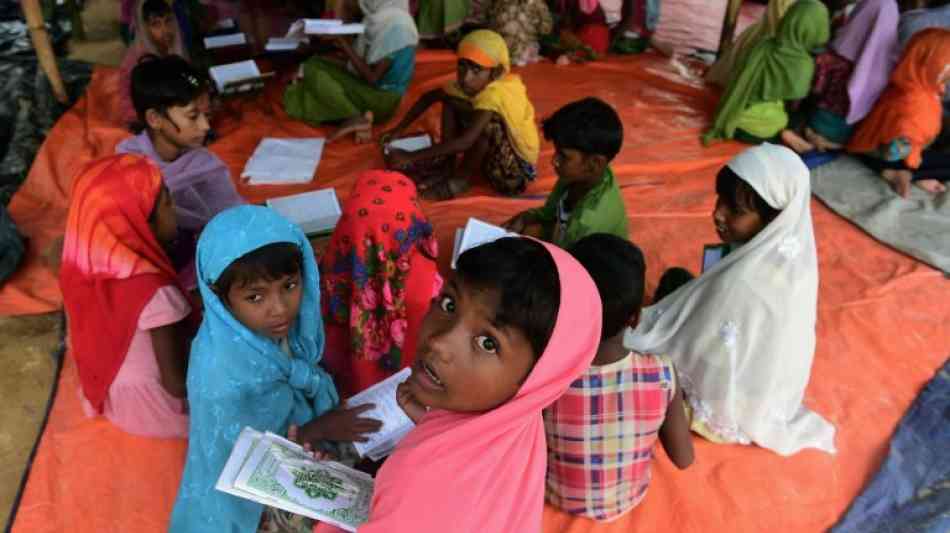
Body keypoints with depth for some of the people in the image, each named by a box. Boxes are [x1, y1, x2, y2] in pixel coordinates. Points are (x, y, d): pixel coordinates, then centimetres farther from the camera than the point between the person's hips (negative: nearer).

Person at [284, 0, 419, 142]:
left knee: (313, 71, -12)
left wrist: (344, 45, -17)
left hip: (381, 98, -10)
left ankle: (355, 119, -17)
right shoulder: (382, 16, 6)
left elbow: (372, 78, -22)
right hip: (370, 87, 10)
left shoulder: (395, 24, -21)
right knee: (314, 64, 5)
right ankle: (358, 113, -6)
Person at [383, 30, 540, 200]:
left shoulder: (496, 93, -32)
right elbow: (429, 97, 5)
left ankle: (460, 179, -15)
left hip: (518, 163, -8)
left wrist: (411, 157, -39)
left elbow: (466, 141, -41)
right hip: (494, 152, 8)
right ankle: (445, 166, -1)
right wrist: (398, 129, -5)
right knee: (450, 100, 1)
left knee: (488, 120, -35)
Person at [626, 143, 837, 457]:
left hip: (730, 407, -7)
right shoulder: (791, 248, -15)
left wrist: (628, 326, -13)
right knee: (674, 280, 16)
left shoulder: (740, 284, -39)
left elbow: (693, 356, -25)